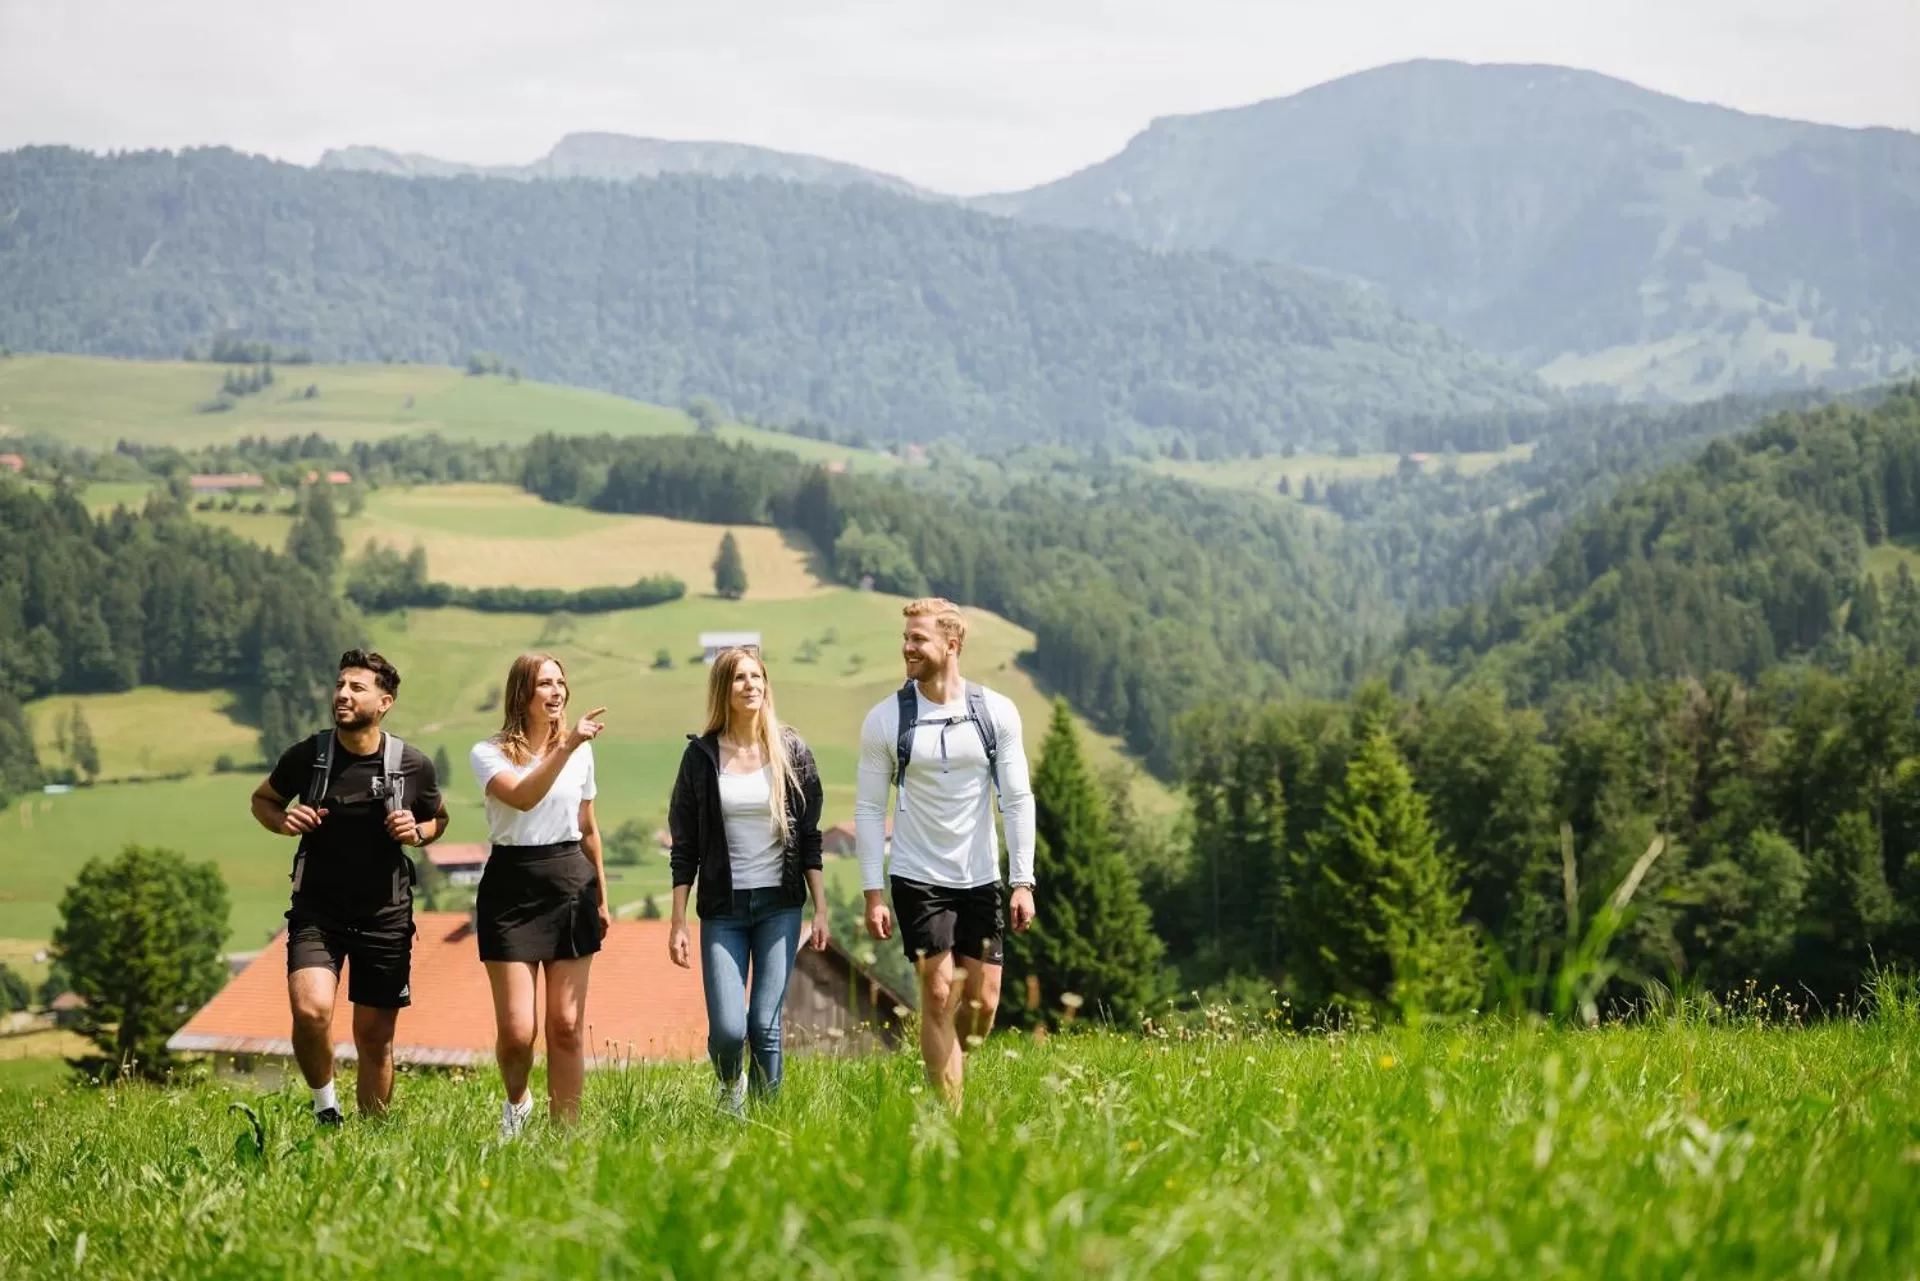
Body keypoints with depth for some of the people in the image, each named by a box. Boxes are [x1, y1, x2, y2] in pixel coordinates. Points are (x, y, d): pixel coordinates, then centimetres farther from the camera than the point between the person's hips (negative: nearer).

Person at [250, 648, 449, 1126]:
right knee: (311, 1010, -24)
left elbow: (438, 818, 15)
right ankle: (324, 1105, 2)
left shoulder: (413, 765, -4)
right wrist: (283, 821, -10)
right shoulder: (307, 756, -5)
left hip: (385, 916, 1)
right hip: (317, 911, -1)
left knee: (375, 1037, 7)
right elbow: (262, 800, 12)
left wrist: (418, 832, -8)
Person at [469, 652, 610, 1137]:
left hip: (571, 883, 3)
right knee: (516, 1030, -7)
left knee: (568, 1025, 1)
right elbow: (522, 797, -25)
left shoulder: (581, 751, 9)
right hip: (512, 888, -3)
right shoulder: (490, 753, -4)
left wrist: (601, 896, 20)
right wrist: (566, 747, -32)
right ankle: (516, 1102, 23)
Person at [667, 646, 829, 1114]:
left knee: (766, 1025, -4)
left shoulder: (792, 751, 2)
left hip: (780, 905, 1)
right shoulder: (702, 756, 0)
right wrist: (678, 922, -1)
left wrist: (820, 909, 1)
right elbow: (685, 847, 3)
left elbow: (809, 837, 6)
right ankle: (730, 1085, 25)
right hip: (723, 909, -1)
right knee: (727, 1029, -8)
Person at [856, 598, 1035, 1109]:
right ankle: (950, 1111, -3)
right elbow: (869, 808, -1)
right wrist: (873, 893, -7)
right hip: (918, 880, -2)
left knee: (983, 1001, 2)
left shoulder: (996, 712, 0)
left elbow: (1018, 799, 2)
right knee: (939, 994, -9)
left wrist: (1023, 881, -4)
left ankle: (942, 1068, 30)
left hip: (981, 880, 2)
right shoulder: (885, 719, -4)